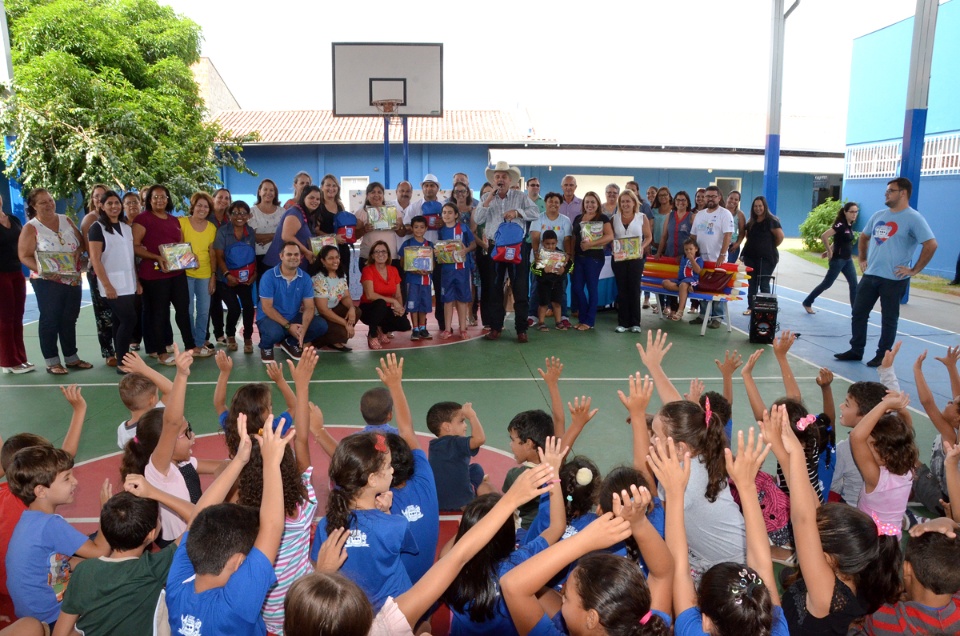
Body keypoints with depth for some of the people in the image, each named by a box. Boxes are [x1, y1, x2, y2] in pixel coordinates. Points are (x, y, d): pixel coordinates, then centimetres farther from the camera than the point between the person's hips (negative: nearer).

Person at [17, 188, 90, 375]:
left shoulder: (66, 220, 8)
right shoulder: (31, 227, -7)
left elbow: (82, 241, 13)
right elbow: (24, 256, -11)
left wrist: (78, 250, -9)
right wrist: (42, 270, -26)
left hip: (73, 280, 5)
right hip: (47, 282, -5)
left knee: (70, 320, 12)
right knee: (50, 320, 1)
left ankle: (71, 358, 22)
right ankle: (52, 362, 8)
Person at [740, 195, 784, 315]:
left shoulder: (771, 221, -8)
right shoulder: (751, 222, 11)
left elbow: (780, 236, -13)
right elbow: (746, 235, 24)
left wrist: (771, 247, 0)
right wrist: (753, 246, 11)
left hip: (766, 258, -6)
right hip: (751, 257, 6)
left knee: (764, 284, -1)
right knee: (752, 283, 10)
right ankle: (751, 307, 17)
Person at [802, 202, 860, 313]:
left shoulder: (850, 225, 8)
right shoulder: (840, 225, -18)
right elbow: (824, 236, -29)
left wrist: (830, 250, 7)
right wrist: (830, 251, -19)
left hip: (848, 259, 8)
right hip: (838, 259, -8)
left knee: (854, 285, 3)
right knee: (827, 283, 2)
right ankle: (807, 303, 17)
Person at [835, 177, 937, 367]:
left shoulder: (913, 218, -11)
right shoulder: (879, 215, 11)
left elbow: (931, 244, -17)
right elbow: (864, 237, 26)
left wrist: (914, 270, -15)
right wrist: (862, 259, 16)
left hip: (894, 279, -7)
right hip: (870, 275, 7)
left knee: (889, 319, 5)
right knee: (858, 313, 10)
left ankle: (883, 356, 15)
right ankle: (856, 351, 21)